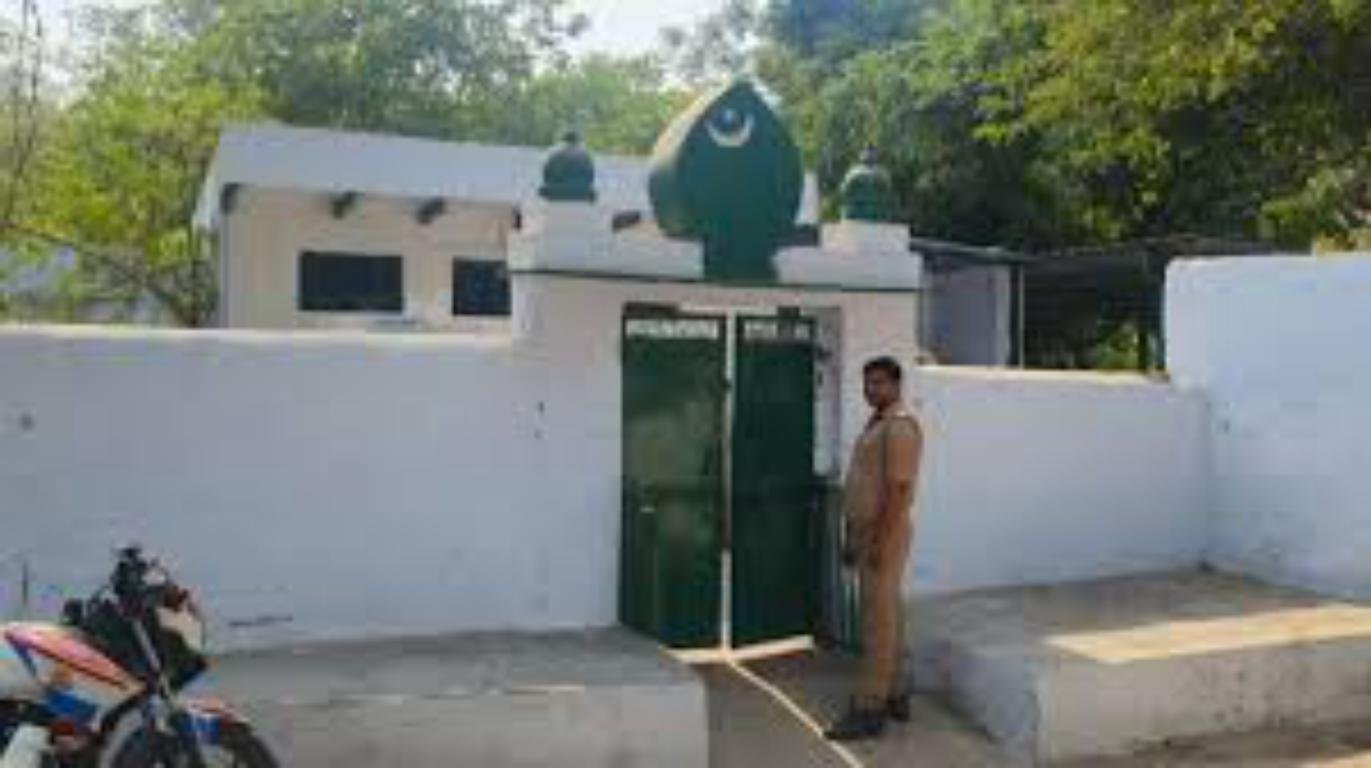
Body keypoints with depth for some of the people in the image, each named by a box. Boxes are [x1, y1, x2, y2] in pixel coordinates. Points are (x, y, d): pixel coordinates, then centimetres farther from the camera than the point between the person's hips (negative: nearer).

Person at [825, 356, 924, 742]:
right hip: (867, 532, 10)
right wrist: (853, 537, 19)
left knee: (880, 621, -8)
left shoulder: (900, 426, -15)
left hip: (884, 535, -10)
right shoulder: (876, 424, 17)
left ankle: (869, 710, -6)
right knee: (887, 617, 14)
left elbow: (898, 488, -22)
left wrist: (880, 542, -25)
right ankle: (895, 696, 22)